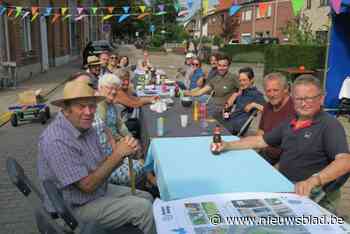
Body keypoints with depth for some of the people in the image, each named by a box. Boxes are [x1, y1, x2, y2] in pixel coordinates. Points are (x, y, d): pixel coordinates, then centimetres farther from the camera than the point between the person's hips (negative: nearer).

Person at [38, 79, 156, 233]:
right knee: (143, 208, -12)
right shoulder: (57, 141, -28)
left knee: (146, 197, 10)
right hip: (76, 209, -8)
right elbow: (87, 185, -27)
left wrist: (121, 152, -18)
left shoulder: (86, 128, 0)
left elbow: (102, 167, 2)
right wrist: (118, 154, -25)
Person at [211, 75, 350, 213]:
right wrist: (228, 145, 8)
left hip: (315, 195, -7)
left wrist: (313, 181, -42)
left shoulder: (330, 125, -11)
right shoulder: (290, 123, 13)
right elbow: (260, 141, 19)